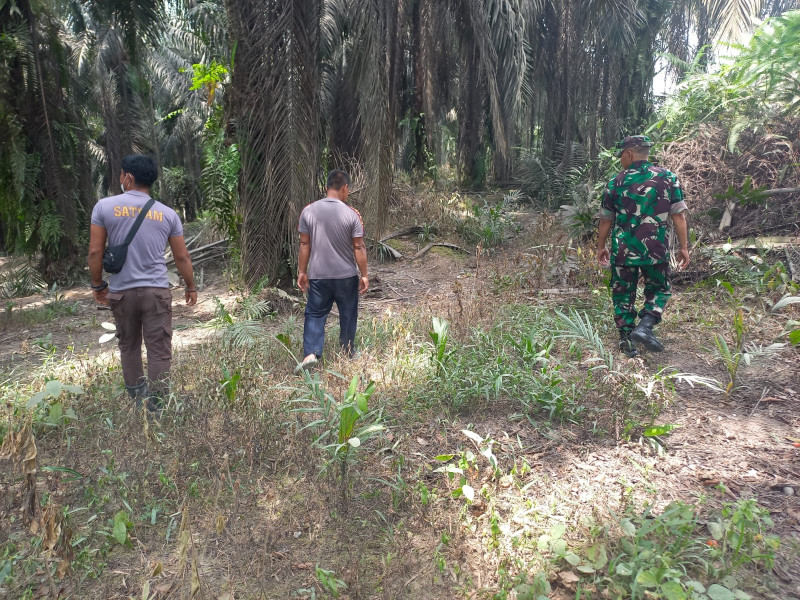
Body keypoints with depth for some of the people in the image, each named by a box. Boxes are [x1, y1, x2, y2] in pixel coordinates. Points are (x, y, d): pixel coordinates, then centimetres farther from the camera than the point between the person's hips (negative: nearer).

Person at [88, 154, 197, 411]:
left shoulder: (105, 206, 1)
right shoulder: (168, 214, 4)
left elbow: (95, 251, -1)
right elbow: (182, 257, 7)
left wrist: (98, 285, 10)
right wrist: (191, 287, 18)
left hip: (121, 291, 1)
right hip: (157, 290, -1)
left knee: (129, 346, 17)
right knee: (159, 351, 1)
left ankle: (136, 399, 26)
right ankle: (154, 406, 1)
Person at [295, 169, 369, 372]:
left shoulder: (308, 211, -4)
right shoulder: (352, 214, -10)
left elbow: (304, 245, 0)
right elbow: (359, 248, -8)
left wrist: (302, 272, 8)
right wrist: (364, 275, 1)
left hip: (318, 275, 1)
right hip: (346, 275, -1)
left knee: (315, 314, 9)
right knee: (348, 314, 15)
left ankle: (311, 353, -5)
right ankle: (348, 353, 28)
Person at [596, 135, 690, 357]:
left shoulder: (615, 183, 1)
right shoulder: (667, 178, 0)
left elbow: (606, 220, 8)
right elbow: (679, 216, -2)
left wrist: (601, 247, 19)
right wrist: (684, 247, 4)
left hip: (623, 250, 0)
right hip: (656, 250, 0)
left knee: (623, 294, 12)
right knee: (658, 290, 18)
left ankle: (627, 342, 14)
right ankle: (645, 326, -4)